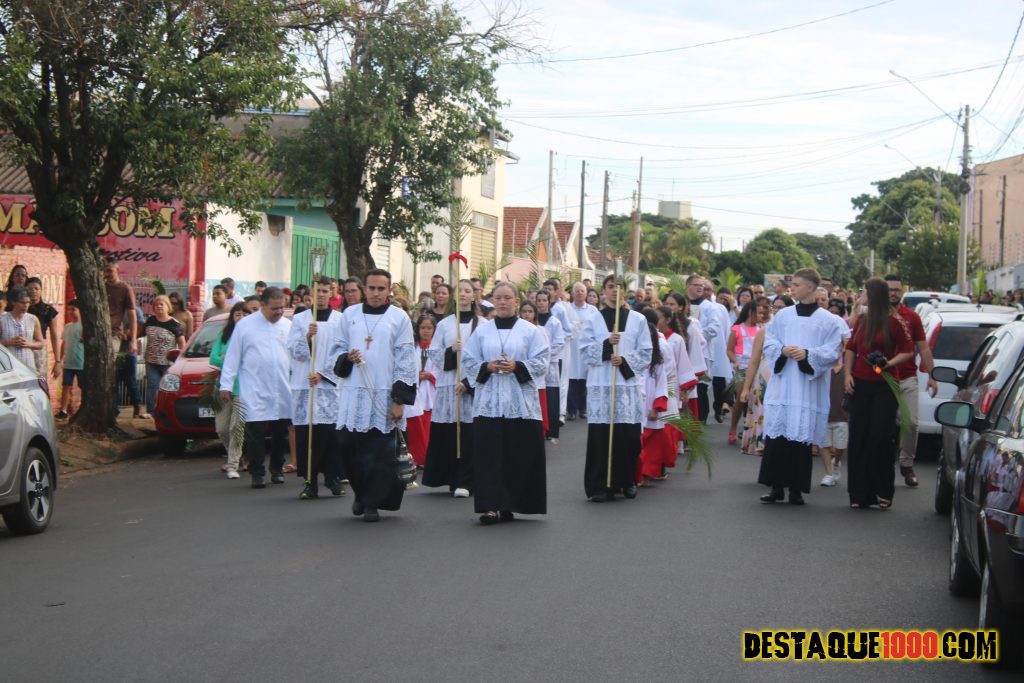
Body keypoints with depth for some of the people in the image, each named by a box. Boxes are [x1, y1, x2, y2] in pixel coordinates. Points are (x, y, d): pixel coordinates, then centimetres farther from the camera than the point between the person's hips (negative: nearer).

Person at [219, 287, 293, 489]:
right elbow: (233, 356, 1)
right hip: (255, 392, -3)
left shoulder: (288, 326, 9)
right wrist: (226, 384, -2)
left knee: (280, 433, 10)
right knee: (255, 434, -6)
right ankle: (257, 474, 1)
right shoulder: (245, 325, 0)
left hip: (282, 392, 3)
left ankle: (277, 470, 24)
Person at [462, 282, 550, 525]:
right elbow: (470, 363, 9)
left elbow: (541, 364, 0)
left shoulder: (531, 331, 5)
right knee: (489, 455, -6)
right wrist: (487, 367, -10)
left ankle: (508, 504, 8)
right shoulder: (482, 331, 11)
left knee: (519, 456, -1)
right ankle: (491, 506, -7)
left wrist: (517, 367, -15)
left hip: (521, 403, -1)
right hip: (488, 403, 1)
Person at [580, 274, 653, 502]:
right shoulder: (593, 321, 8)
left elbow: (645, 354, 5)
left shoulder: (638, 320, 8)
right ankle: (600, 485, -2)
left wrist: (625, 360, -11)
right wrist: (607, 344, -15)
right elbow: (586, 351, 1)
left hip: (629, 384, 0)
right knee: (601, 436, -5)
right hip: (600, 385, 0)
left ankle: (628, 481, 14)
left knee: (628, 436, 0)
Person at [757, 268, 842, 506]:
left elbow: (832, 352, -2)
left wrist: (808, 354, -16)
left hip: (809, 387, -2)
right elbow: (768, 342, 11)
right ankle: (776, 486, 5)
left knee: (801, 436, -2)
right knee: (776, 435, -1)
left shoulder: (827, 320, 2)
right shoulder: (783, 315, 10)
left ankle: (796, 488, 4)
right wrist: (782, 350, -9)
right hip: (782, 385, 2)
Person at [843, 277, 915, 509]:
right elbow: (851, 349, 17)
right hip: (860, 385, 5)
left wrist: (890, 363, -17)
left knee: (881, 437, -7)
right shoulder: (862, 320, 11)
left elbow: (908, 351, -3)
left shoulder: (895, 321, -5)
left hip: (884, 387, -5)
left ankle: (883, 491, 3)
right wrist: (848, 374, 5)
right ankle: (859, 492, 10)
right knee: (858, 437, 4)